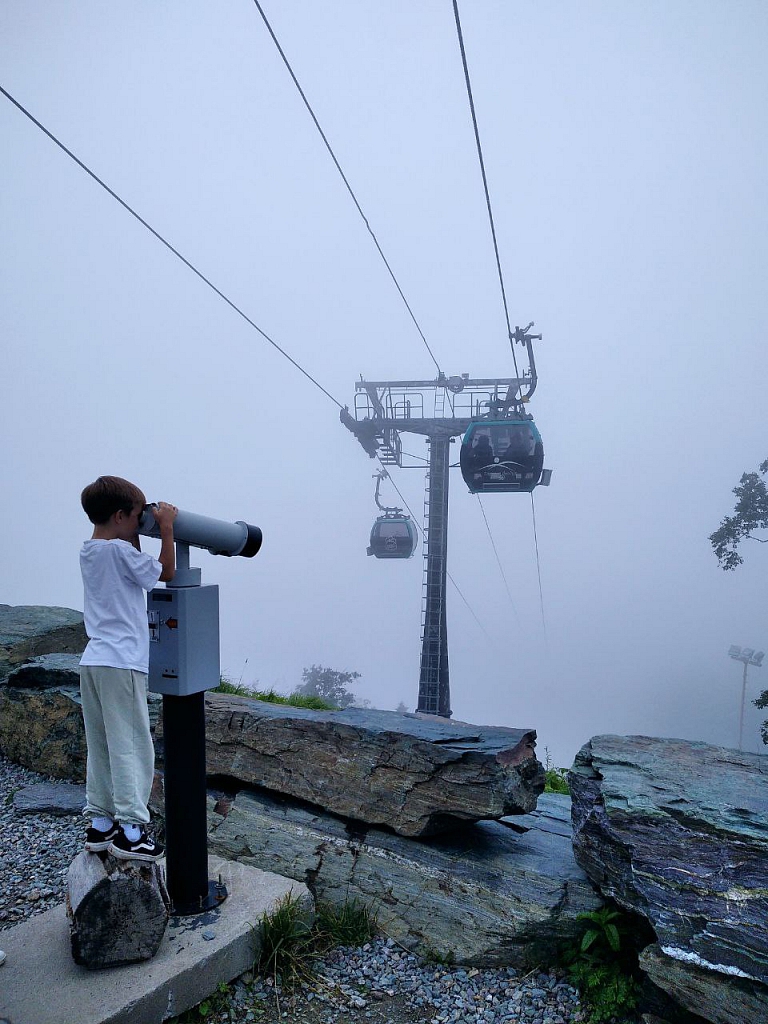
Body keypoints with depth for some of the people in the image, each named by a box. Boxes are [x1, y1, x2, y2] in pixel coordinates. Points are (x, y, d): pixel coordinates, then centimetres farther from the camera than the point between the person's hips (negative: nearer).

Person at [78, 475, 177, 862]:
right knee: (132, 747, -1)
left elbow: (135, 567, 26)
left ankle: (99, 824, 23)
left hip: (93, 662, 9)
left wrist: (136, 533, 17)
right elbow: (165, 572, -3)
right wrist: (166, 528, 1)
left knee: (100, 746, 15)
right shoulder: (120, 550, -14)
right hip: (121, 664, -9)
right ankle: (130, 830, 3)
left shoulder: (89, 551, 12)